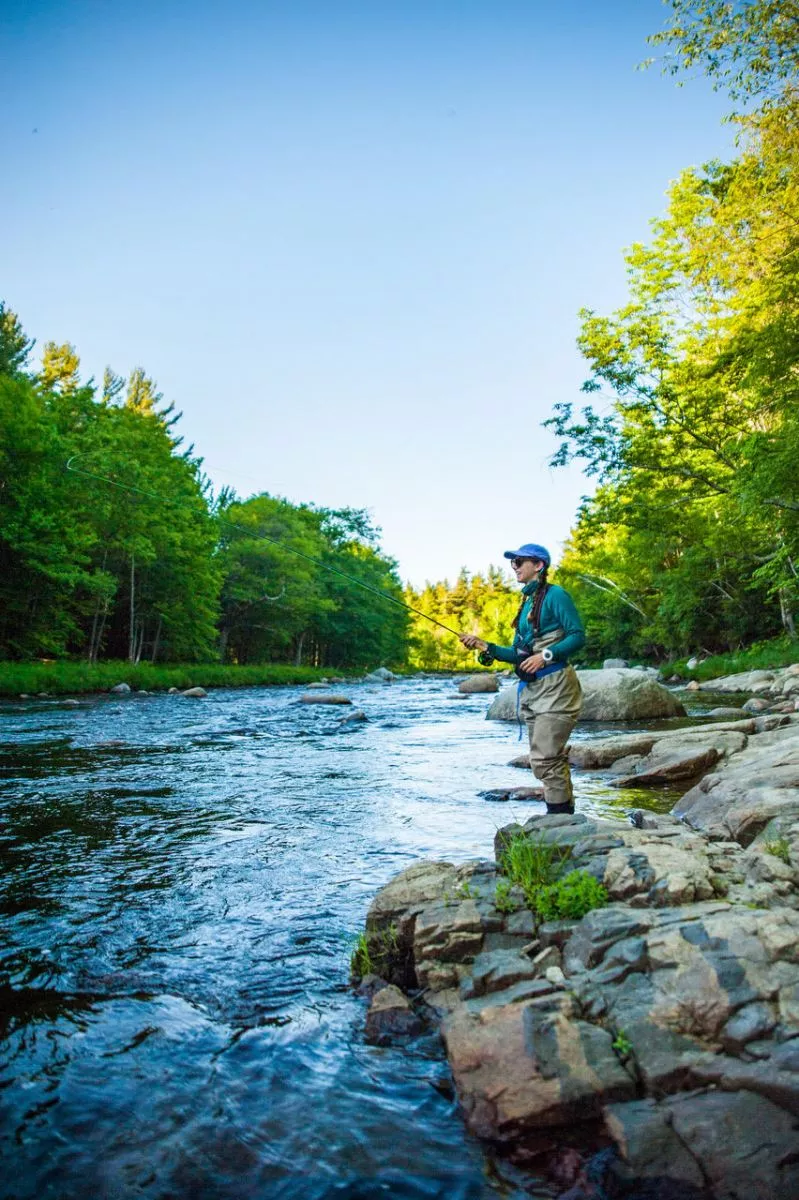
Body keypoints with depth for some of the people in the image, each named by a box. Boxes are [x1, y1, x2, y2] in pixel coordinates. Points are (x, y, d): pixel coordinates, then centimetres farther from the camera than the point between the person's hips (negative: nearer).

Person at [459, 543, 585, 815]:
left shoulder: (555, 595, -7)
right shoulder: (527, 603, 17)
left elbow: (578, 636, -13)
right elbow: (519, 654, 16)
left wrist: (545, 655, -23)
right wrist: (484, 646, 7)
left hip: (554, 687, -9)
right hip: (532, 690, 9)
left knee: (545, 758, -11)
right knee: (552, 758, 12)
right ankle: (566, 814, 20)